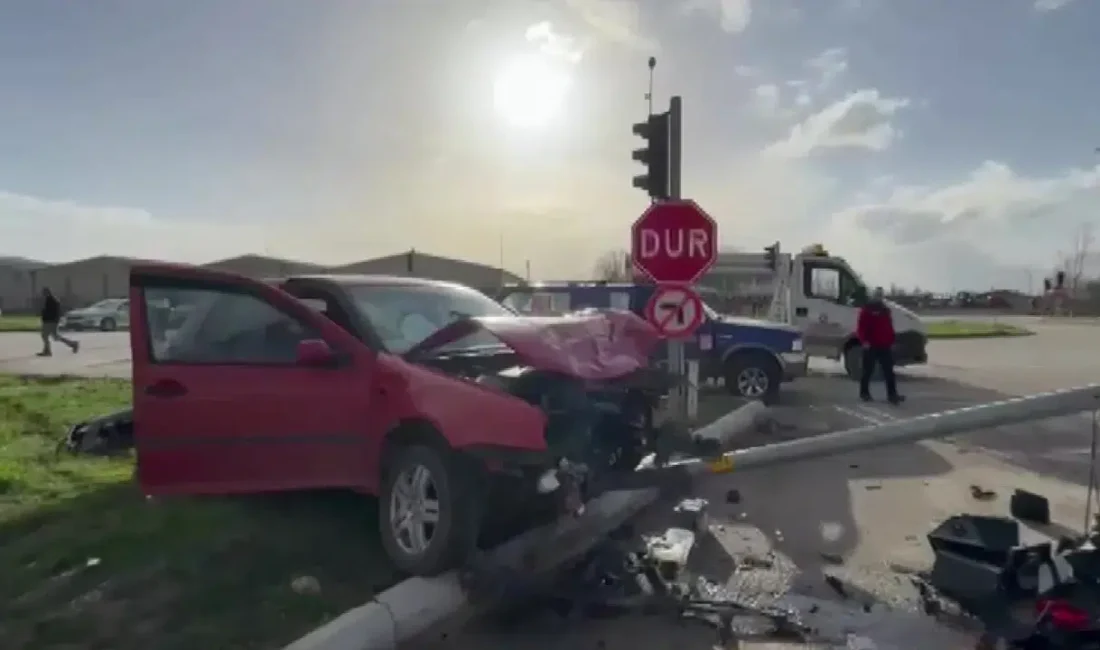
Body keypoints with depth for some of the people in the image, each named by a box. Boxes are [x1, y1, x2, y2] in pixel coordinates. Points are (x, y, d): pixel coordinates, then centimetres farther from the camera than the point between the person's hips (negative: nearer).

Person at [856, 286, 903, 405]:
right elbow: (861, 327, -12)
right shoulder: (867, 309, -4)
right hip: (871, 346, -6)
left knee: (889, 372, 1)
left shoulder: (885, 309, 16)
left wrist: (891, 342, 15)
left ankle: (892, 394, 1)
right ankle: (864, 392, 14)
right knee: (867, 370, 3)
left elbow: (890, 328, 20)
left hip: (885, 346, 6)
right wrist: (864, 341, -21)